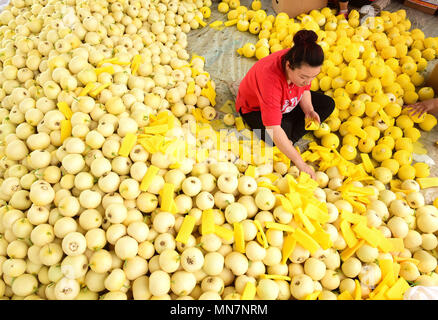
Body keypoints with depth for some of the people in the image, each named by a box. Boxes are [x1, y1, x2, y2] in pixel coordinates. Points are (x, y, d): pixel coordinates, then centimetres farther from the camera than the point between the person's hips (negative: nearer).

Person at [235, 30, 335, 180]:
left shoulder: (302, 65, -24)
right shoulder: (270, 77, -43)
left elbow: (305, 89, 1)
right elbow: (273, 130, -46)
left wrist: (308, 109, -20)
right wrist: (300, 164, -44)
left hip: (286, 102, 8)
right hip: (255, 109, -7)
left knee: (328, 104, -2)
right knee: (280, 138, -36)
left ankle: (288, 139, -13)